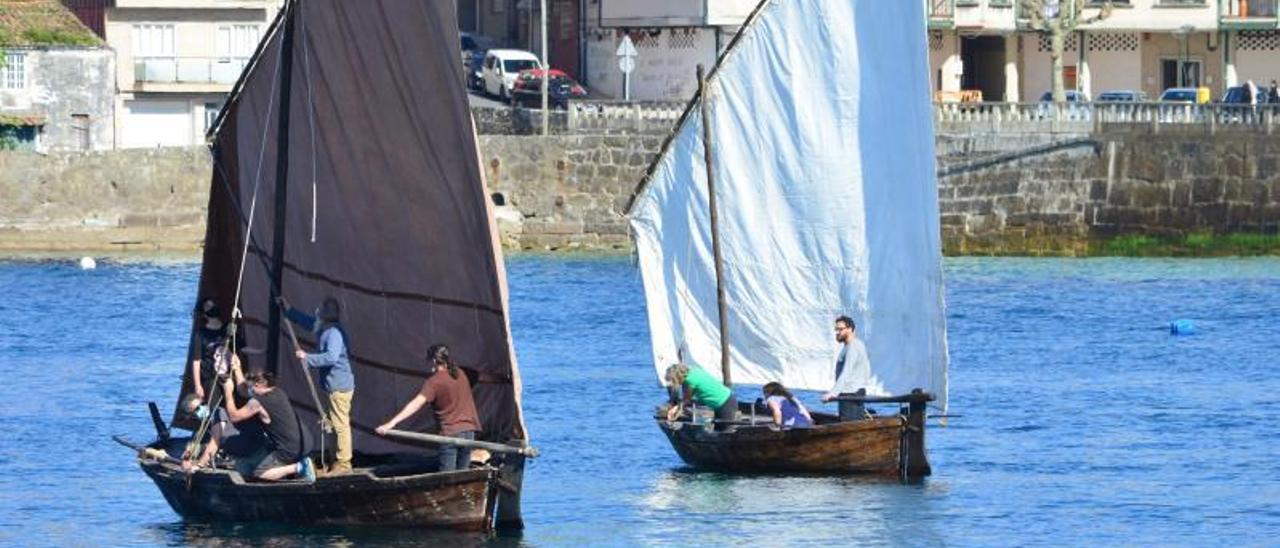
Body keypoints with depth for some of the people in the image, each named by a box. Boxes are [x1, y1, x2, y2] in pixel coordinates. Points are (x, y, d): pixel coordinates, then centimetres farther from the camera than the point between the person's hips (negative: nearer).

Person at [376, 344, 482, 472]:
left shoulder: (433, 382, -12)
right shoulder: (460, 375, 7)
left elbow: (416, 404, -23)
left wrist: (392, 423, -28)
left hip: (450, 433, -6)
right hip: (468, 430, 6)